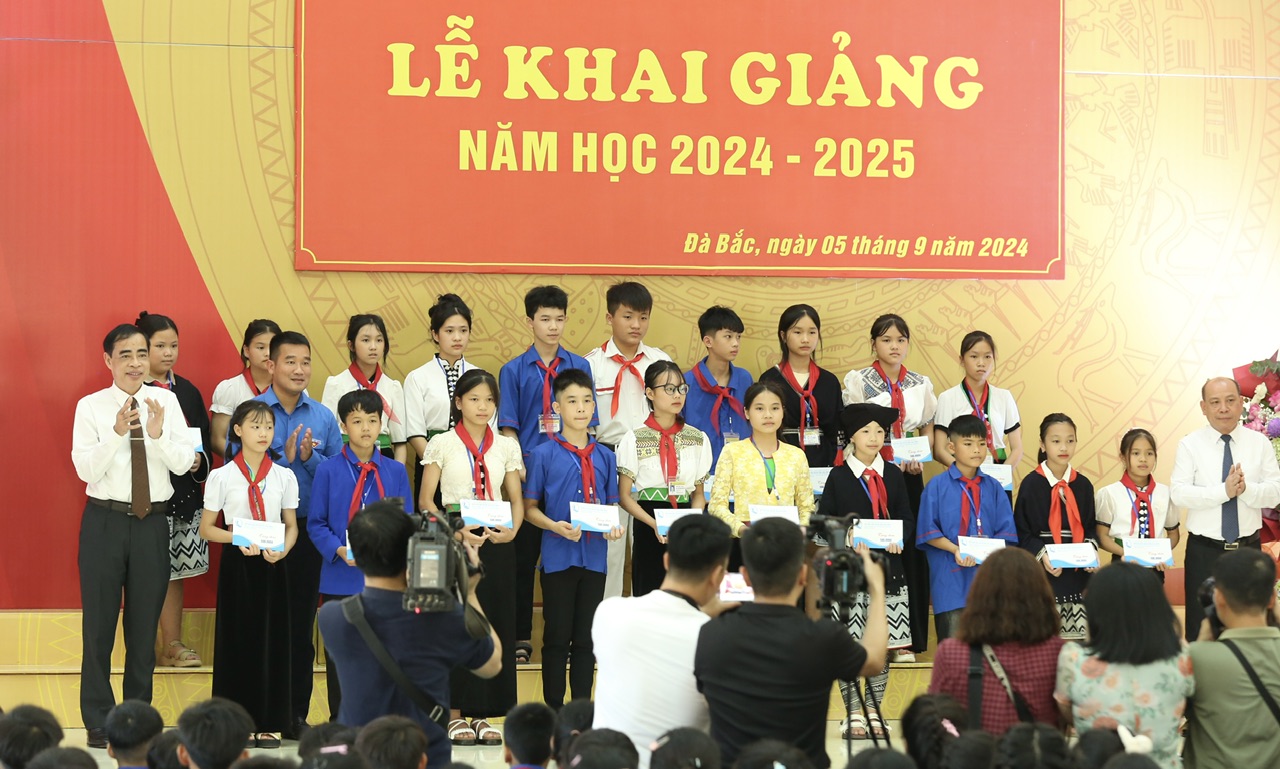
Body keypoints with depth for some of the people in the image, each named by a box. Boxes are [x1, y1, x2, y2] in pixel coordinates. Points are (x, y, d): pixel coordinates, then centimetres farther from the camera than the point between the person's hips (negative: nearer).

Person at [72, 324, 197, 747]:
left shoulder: (166, 401, 2)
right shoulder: (90, 407, -3)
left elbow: (184, 462, -4)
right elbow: (85, 468, -12)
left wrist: (158, 434, -21)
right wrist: (117, 432, -23)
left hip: (153, 522, 2)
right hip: (105, 521, -2)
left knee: (145, 624, 11)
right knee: (99, 623, 3)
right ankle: (99, 722, 14)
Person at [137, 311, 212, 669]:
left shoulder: (187, 391, 13)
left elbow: (205, 438, 14)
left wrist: (199, 460, -6)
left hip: (183, 495, 5)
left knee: (173, 572, 10)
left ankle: (172, 646, 15)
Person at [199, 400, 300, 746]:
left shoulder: (284, 477, 5)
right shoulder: (222, 477, -1)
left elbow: (291, 525, 8)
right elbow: (206, 528, 0)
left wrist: (282, 550, -13)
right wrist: (237, 539, -17)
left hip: (273, 564, 2)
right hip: (236, 563, -2)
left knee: (272, 637, 2)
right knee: (238, 637, -1)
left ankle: (269, 723, 8)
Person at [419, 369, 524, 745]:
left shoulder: (506, 447, 12)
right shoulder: (442, 444, 3)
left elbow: (516, 498, 11)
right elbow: (426, 499, -1)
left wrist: (512, 529, -10)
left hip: (496, 541, 3)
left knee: (496, 622, 1)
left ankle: (482, 714, 8)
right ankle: (455, 714, 0)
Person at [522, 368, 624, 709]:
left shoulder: (604, 457, 8)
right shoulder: (544, 454, -3)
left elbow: (611, 504, 13)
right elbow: (529, 507, -2)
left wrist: (614, 525, -8)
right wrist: (555, 526, -19)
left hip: (594, 556, 3)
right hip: (558, 556, -3)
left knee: (586, 639, 9)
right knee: (557, 637, 3)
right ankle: (553, 710, 12)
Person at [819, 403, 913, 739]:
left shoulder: (893, 475, 12)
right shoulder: (839, 477, 4)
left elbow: (907, 519, 10)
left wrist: (899, 537, -10)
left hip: (888, 568, 3)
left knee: (883, 644, 4)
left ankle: (874, 711, 13)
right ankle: (854, 714, 4)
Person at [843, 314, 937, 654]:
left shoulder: (920, 384, 11)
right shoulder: (858, 380, 2)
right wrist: (887, 457, -13)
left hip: (909, 475, 3)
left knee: (911, 550, -2)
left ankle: (908, 640, 4)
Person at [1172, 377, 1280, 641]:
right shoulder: (1190, 445, -2)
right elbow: (1178, 493, -14)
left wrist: (1246, 489, -24)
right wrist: (1224, 491, -24)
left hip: (1249, 549, 2)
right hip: (1204, 551, -2)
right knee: (1201, 628, 2)